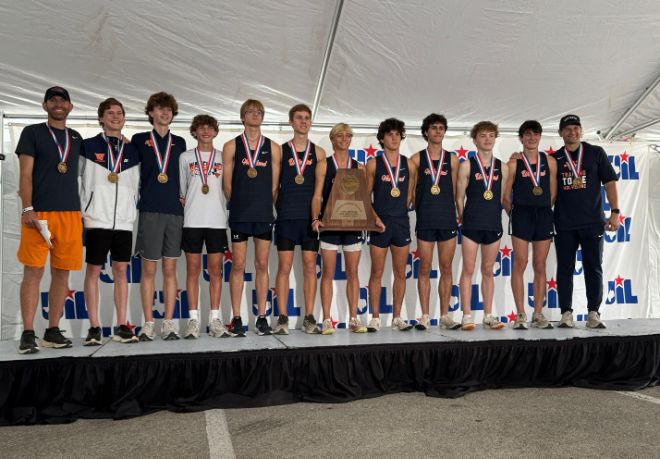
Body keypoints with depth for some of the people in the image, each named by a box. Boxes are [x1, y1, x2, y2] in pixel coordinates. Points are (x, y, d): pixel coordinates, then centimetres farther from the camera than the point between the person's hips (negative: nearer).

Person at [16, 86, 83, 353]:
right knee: (33, 272, -6)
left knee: (62, 273, 4)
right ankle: (28, 335, -2)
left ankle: (53, 332, 11)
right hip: (39, 212, -4)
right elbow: (25, 174, -1)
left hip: (70, 213, 4)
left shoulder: (76, 139, 18)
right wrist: (27, 209, -11)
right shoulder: (32, 133, 6)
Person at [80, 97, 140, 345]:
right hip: (97, 219, -3)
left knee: (121, 271, 5)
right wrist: (82, 211, -3)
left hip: (124, 220, 3)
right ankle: (94, 327, 5)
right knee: (93, 270, 0)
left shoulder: (132, 150, 13)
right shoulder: (89, 146, 3)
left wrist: (133, 211, 6)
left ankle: (122, 326, 10)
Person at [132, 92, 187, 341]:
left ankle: (169, 324, 8)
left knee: (170, 268, 3)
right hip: (149, 210, -2)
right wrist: (140, 197, 5)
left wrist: (182, 197, 7)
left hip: (175, 210, 2)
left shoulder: (179, 143, 15)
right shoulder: (139, 140, 8)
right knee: (149, 268, -1)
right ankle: (148, 324, 5)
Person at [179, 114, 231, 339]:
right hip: (192, 220, 0)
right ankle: (193, 320, 5)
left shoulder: (223, 157, 10)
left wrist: (227, 211, 3)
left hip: (217, 220, 0)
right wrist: (182, 210, 2)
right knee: (193, 269, 1)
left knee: (215, 270, 2)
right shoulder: (185, 158, 10)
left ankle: (215, 319, 6)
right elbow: (180, 190, 12)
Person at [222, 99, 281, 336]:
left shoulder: (273, 148, 8)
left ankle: (261, 318, 10)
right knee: (238, 265, 0)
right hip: (239, 216, -1)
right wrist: (240, 205, 5)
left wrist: (265, 206, 6)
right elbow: (227, 184, 4)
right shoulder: (231, 146, 4)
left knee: (262, 265, 4)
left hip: (264, 215, 1)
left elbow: (275, 185, 9)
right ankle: (237, 319, 7)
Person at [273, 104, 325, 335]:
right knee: (284, 266, -1)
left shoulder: (318, 153, 9)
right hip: (286, 216, -1)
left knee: (310, 266, 4)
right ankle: (282, 318, 4)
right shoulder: (281, 151, 5)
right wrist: (277, 208, 0)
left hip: (311, 216, 2)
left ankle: (309, 318, 10)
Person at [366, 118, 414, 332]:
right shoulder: (374, 164, 1)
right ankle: (375, 318, 8)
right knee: (377, 273, 1)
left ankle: (397, 318, 15)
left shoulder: (409, 165, 7)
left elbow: (410, 195, 14)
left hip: (401, 222, 3)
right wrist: (375, 218, -10)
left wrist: (400, 213, 6)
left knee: (400, 273, 6)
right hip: (380, 223, -3)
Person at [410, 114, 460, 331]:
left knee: (446, 269, 4)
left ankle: (445, 316, 11)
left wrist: (457, 214, 8)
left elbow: (455, 191, 13)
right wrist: (420, 208, 3)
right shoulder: (417, 159, 5)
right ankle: (425, 317, 7)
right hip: (425, 221, -2)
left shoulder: (452, 159, 10)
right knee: (425, 269, 1)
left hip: (448, 219, 2)